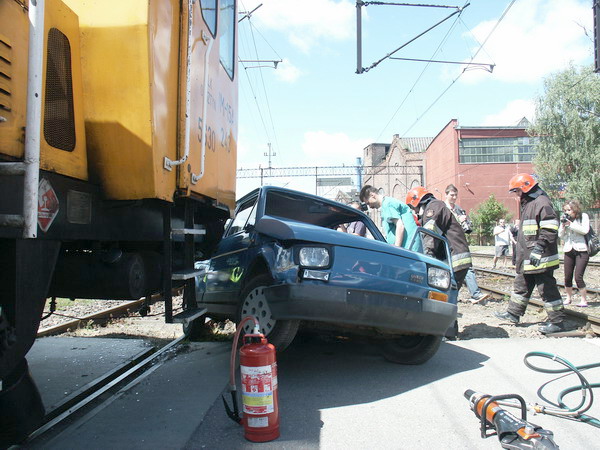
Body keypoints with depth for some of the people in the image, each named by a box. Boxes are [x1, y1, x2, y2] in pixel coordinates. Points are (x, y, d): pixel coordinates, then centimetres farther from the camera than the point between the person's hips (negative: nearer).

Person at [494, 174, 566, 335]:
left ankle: (557, 322, 5)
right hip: (527, 258, 11)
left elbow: (550, 229, -23)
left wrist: (539, 248, -27)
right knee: (521, 285, 18)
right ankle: (513, 314, 30)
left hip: (540, 258, -11)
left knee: (547, 288, -3)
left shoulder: (541, 203, -16)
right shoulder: (527, 203, 16)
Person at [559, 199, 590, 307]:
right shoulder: (565, 219, 8)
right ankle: (568, 297, 23)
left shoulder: (583, 216, 0)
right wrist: (563, 225, -7)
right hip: (569, 250, 4)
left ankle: (584, 300, -1)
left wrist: (570, 224, -16)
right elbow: (560, 235, 7)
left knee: (578, 277, -11)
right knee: (568, 277, 6)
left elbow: (585, 230, -14)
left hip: (581, 250, -4)